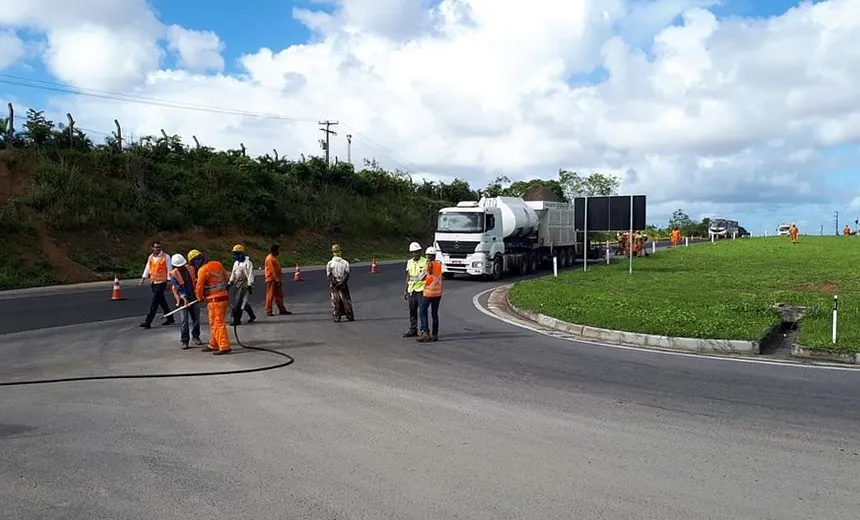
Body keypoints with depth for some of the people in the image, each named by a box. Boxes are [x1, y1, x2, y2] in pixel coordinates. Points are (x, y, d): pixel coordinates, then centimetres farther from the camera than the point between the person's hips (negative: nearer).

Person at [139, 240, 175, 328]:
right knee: (161, 301, 13)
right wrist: (143, 278, 6)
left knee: (154, 302, -8)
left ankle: (148, 321, -8)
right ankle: (170, 318, 25)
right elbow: (147, 268, 15)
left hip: (161, 282, -6)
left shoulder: (165, 257, -6)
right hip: (153, 282, 6)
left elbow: (169, 269, -6)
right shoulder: (150, 257, 11)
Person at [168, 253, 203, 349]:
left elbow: (197, 280, 13)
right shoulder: (173, 274, -10)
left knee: (196, 319, 10)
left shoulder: (191, 269, 0)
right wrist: (184, 298, -28)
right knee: (183, 321, -7)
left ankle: (195, 336, 28)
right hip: (183, 300, -3)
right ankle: (184, 341, -2)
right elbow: (178, 288, -18)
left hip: (194, 298, 4)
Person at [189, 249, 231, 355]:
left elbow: (199, 286, -5)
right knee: (213, 323, 18)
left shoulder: (202, 270, -13)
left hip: (215, 300, -9)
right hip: (223, 296, 9)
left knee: (218, 323, -6)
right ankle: (213, 345, 26)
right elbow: (226, 278, 20)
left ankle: (224, 347, -6)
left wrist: (199, 298, 14)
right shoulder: (217, 264, 10)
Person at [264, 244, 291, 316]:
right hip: (272, 280, -10)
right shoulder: (270, 259, -13)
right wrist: (277, 279, -21)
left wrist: (280, 279, 16)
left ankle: (282, 310, 17)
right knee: (270, 295, -6)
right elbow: (273, 270, -19)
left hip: (277, 280, 10)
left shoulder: (274, 258, 18)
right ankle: (268, 311, -3)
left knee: (279, 295, 12)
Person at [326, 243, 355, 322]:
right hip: (343, 285, 0)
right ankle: (350, 316, 10)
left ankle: (336, 317, 2)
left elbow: (328, 275, -8)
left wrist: (333, 283, -5)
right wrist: (342, 281, -7)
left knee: (335, 301, 5)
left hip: (334, 285, 0)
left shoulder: (330, 263, -3)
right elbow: (347, 274, -8)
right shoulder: (345, 263, -1)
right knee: (346, 300, 8)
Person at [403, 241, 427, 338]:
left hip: (421, 290, -5)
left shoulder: (425, 262, -6)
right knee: (412, 311, 10)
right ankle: (413, 330, 19)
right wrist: (405, 290, 17)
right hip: (411, 290, 6)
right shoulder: (409, 262, 11)